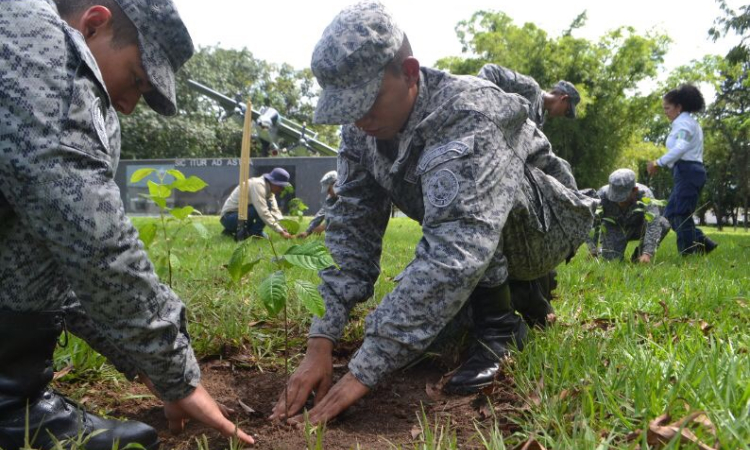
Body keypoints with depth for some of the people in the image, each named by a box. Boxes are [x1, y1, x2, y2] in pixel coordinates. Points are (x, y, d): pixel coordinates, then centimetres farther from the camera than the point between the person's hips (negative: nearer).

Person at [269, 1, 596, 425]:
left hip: (545, 224, -7)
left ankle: (497, 330, -13)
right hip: (474, 242, 8)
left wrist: (364, 371, -45)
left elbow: (454, 255, -46)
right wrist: (321, 342, -24)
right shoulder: (362, 128, -14)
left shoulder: (469, 118, -37)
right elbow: (352, 231, -14)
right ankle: (523, 301, 20)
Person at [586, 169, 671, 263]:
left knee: (663, 224, -24)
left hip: (637, 227, 2)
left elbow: (653, 225, -39)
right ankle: (602, 251, 18)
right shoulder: (602, 195, -30)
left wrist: (647, 253, -50)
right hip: (613, 228, -1)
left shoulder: (645, 195, -31)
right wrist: (593, 251, -32)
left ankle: (638, 256, -5)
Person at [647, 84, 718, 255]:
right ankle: (702, 242, 10)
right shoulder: (689, 122, 24)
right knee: (671, 214, 10)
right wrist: (663, 165, 11)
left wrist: (659, 162, -25)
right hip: (690, 171, 10)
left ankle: (688, 254, -8)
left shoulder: (683, 121, -7)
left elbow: (682, 147, -23)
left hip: (688, 171, -10)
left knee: (680, 215, -10)